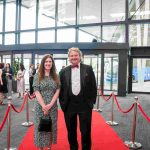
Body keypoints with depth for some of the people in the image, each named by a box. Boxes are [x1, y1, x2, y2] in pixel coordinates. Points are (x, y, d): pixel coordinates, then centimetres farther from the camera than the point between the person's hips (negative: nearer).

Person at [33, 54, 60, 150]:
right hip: (40, 106, -2)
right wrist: (44, 106, -15)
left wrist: (50, 105, -12)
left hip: (53, 106, 2)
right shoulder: (37, 76, -1)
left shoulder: (56, 76, 5)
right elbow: (37, 92, -6)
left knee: (52, 127, 9)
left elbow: (58, 91, -1)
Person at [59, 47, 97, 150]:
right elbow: (61, 88, 7)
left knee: (86, 131, 6)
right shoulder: (63, 71, 6)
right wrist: (62, 103, 1)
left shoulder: (88, 69, 2)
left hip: (85, 104, -1)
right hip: (69, 105, 2)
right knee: (71, 131, 13)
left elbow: (93, 86, 2)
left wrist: (91, 102, -2)